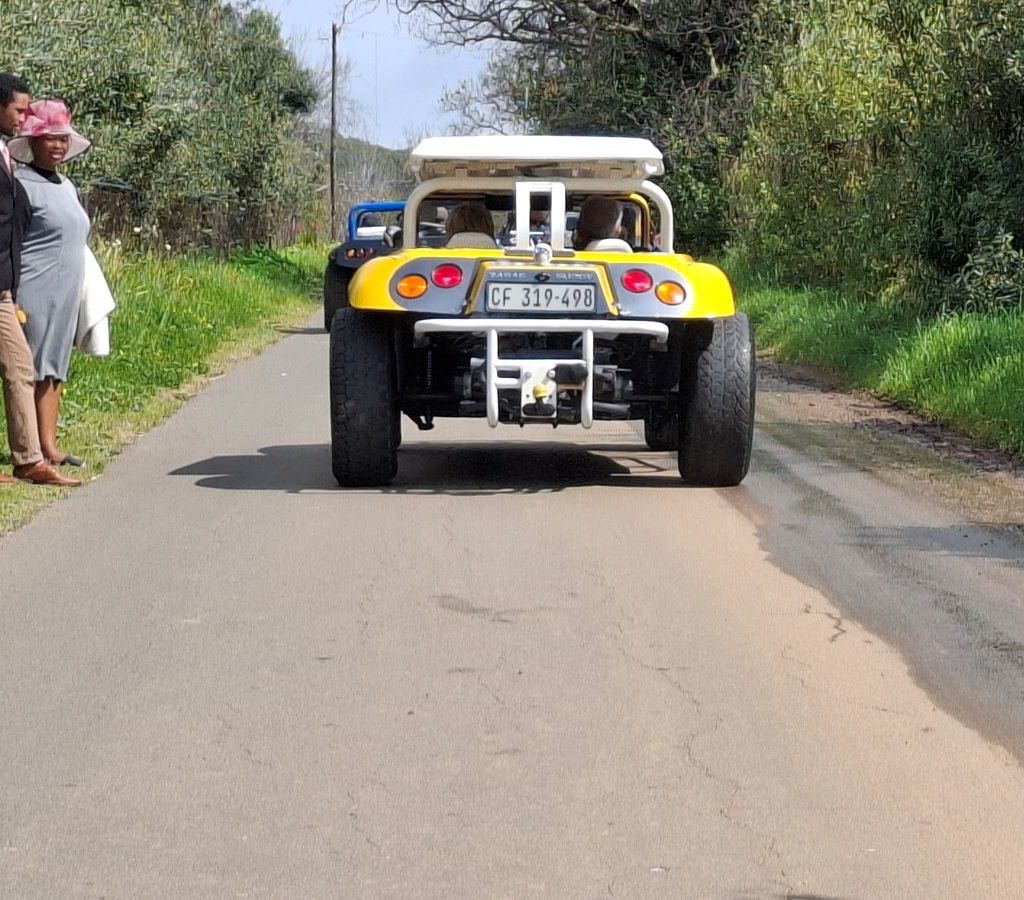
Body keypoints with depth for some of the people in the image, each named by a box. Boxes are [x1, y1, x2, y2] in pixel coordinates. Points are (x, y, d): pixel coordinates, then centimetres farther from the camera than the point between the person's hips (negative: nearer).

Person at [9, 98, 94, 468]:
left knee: (53, 371, 9)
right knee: (32, 372, -7)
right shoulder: (24, 184, -9)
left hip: (64, 297, 8)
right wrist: (12, 294, -19)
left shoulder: (67, 186, 17)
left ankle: (48, 447, 13)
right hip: (35, 295, -8)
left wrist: (90, 298, 21)